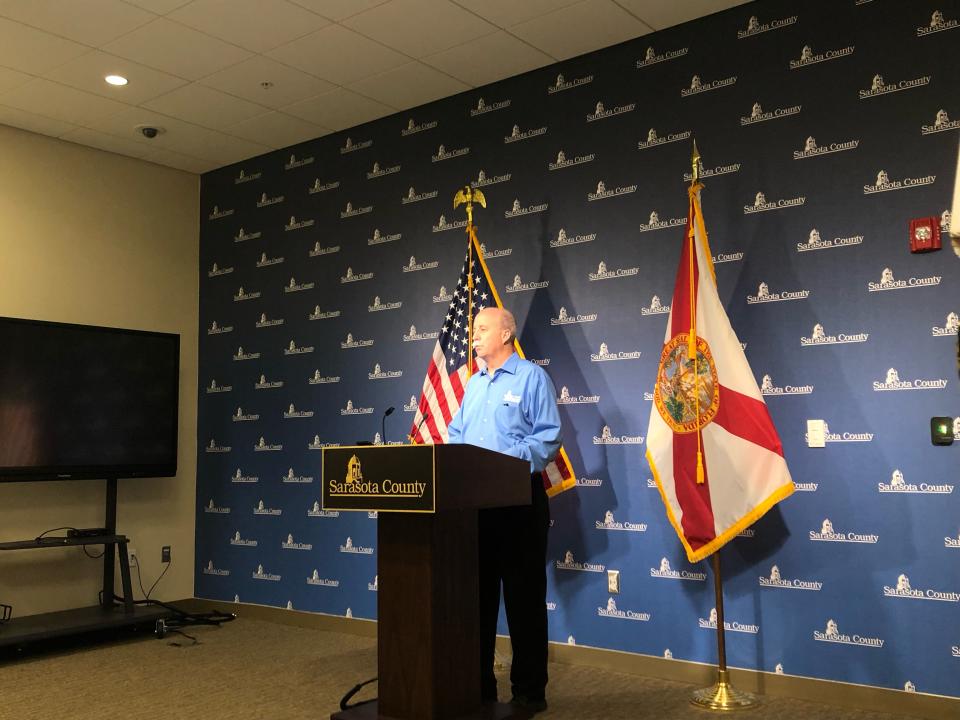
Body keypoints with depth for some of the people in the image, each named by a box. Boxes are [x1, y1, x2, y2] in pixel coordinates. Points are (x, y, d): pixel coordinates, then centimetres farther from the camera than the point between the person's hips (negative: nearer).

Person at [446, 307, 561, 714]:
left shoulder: (531, 377, -4)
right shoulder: (474, 383, 17)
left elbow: (549, 437, -12)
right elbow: (456, 434, 19)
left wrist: (507, 458, -23)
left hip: (519, 498, -7)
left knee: (523, 595, 0)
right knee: (478, 592, 11)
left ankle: (529, 691, 9)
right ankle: (478, 683, 22)